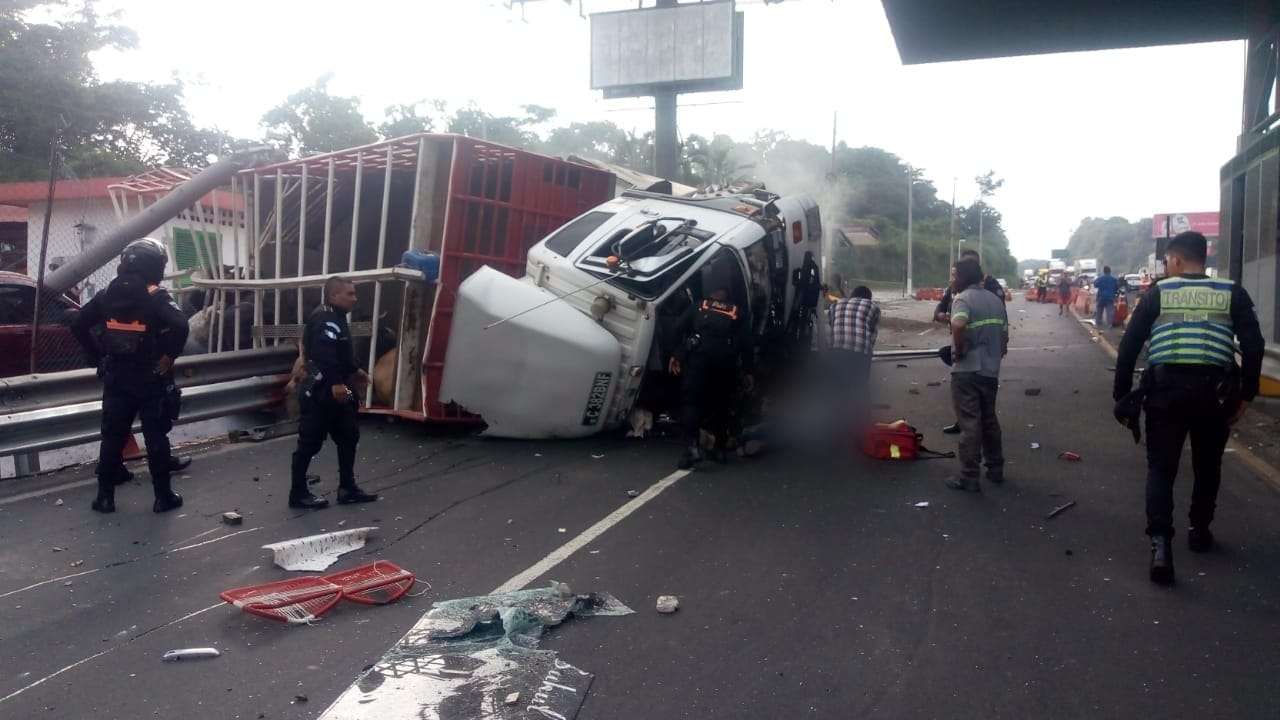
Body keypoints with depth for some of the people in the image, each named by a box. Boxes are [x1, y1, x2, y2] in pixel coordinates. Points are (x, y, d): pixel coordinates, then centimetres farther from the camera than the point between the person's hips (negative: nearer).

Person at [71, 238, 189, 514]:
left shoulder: (106, 295, 4)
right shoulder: (156, 297, -14)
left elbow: (78, 326, 6)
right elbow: (180, 326, -29)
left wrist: (98, 358, 9)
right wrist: (169, 355, -15)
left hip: (116, 379, 5)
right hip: (151, 380, -4)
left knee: (112, 437, 13)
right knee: (156, 439, 4)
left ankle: (105, 496, 19)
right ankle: (163, 497, 10)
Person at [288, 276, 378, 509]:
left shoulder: (336, 318, 17)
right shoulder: (325, 319, -18)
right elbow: (324, 354, -31)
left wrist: (354, 372, 30)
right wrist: (336, 383, -37)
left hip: (334, 390, 11)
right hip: (319, 391, -11)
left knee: (348, 436, 13)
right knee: (310, 442, -1)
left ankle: (347, 488, 21)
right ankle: (298, 493, 10)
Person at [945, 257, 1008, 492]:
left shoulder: (963, 299, -12)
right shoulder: (995, 300, 12)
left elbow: (958, 325, -34)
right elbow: (1004, 336, 15)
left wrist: (958, 351, -19)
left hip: (966, 371, -7)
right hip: (991, 370, 7)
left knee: (969, 423, -4)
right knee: (989, 420, 20)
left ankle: (969, 477, 0)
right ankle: (996, 468, 29)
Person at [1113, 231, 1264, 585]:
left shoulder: (1158, 293, 4)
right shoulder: (1232, 293, 7)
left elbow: (1129, 345, 1)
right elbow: (1254, 345, 0)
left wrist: (1122, 394, 7)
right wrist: (1246, 393, 5)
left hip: (1166, 389, -1)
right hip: (1215, 390, 2)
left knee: (1161, 468, 3)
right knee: (1207, 466, 21)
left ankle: (1160, 542, -12)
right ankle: (1199, 530, 34)